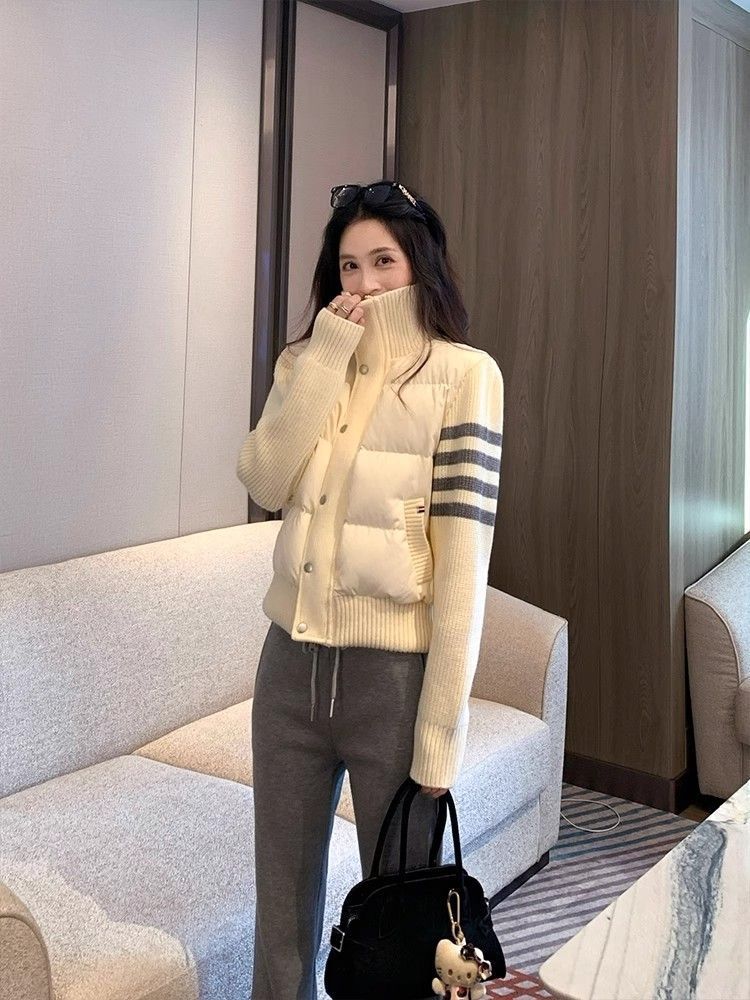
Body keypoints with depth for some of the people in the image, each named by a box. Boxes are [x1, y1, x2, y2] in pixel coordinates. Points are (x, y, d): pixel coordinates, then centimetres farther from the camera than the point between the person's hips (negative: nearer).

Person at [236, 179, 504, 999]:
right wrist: (328, 354, -11)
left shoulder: (463, 373, -7)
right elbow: (264, 482, -7)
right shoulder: (306, 361, 9)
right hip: (292, 660, 4)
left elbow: (465, 555, -12)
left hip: (395, 669, -4)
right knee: (282, 899, 17)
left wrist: (441, 730, -14)